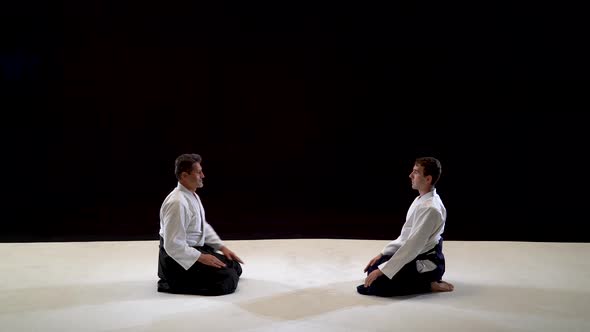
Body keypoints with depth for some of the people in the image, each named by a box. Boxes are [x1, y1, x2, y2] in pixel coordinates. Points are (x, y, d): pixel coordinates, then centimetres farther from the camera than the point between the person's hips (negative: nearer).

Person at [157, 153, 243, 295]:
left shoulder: (193, 195, 5)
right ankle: (173, 283, -7)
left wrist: (222, 247, 7)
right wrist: (201, 257, -21)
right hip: (179, 257, -10)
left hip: (196, 249, 10)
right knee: (227, 280, -16)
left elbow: (204, 227, 18)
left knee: (235, 267, 9)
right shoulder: (177, 203, -26)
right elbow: (173, 245, -26)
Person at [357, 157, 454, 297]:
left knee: (375, 284, -16)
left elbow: (413, 246, -27)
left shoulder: (430, 209, -27)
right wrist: (382, 254, 8)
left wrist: (383, 270, -23)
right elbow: (406, 235, 14)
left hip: (426, 264, -10)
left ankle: (429, 284, -5)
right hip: (415, 256, 10)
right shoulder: (421, 200, 5)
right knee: (373, 268, 14)